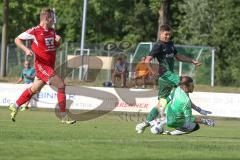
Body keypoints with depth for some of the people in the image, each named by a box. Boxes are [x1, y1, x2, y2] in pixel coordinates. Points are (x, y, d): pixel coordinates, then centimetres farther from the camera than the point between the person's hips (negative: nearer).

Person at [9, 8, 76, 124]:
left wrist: (58, 41, 1)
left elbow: (56, 46, 23)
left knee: (35, 89, 16)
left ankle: (15, 107, 32)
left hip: (50, 66, 8)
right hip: (42, 65, -8)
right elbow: (17, 40, -3)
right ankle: (64, 117, -12)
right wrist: (26, 49, -19)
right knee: (61, 85, -16)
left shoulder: (52, 31, 10)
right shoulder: (35, 31, -11)